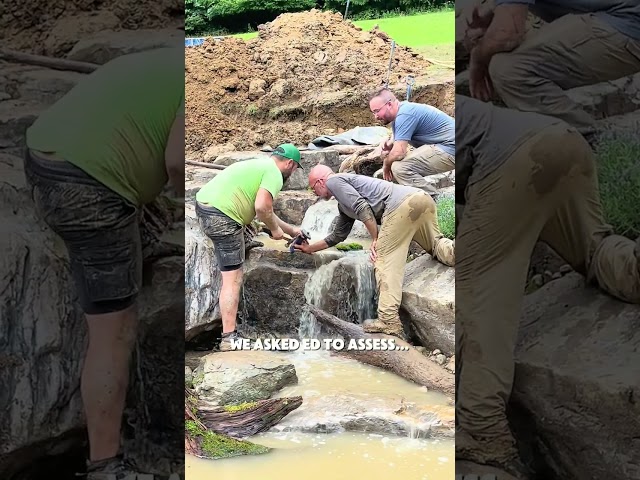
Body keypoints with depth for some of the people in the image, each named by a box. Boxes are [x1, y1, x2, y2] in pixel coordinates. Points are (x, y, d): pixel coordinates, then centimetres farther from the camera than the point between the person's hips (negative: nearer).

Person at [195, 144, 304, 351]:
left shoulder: (259, 164, 25)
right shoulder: (274, 174, -4)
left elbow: (263, 209, 32)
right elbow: (262, 207, -19)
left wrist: (291, 230, 39)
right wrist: (275, 229, 0)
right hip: (221, 216, -9)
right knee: (233, 278, -5)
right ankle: (229, 338, -5)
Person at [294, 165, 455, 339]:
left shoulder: (333, 181, 10)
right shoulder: (343, 206, 39)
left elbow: (361, 207, -6)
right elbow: (337, 236, 48)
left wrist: (376, 239, -1)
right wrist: (310, 248, 57)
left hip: (402, 203, -9)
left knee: (385, 260, -7)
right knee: (435, 245, 17)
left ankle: (389, 321, -13)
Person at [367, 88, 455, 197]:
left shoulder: (404, 115, -19)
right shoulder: (398, 115, 14)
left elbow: (398, 152, -26)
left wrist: (386, 164, -5)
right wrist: (386, 144, -2)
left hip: (449, 150, -11)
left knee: (400, 167, -23)